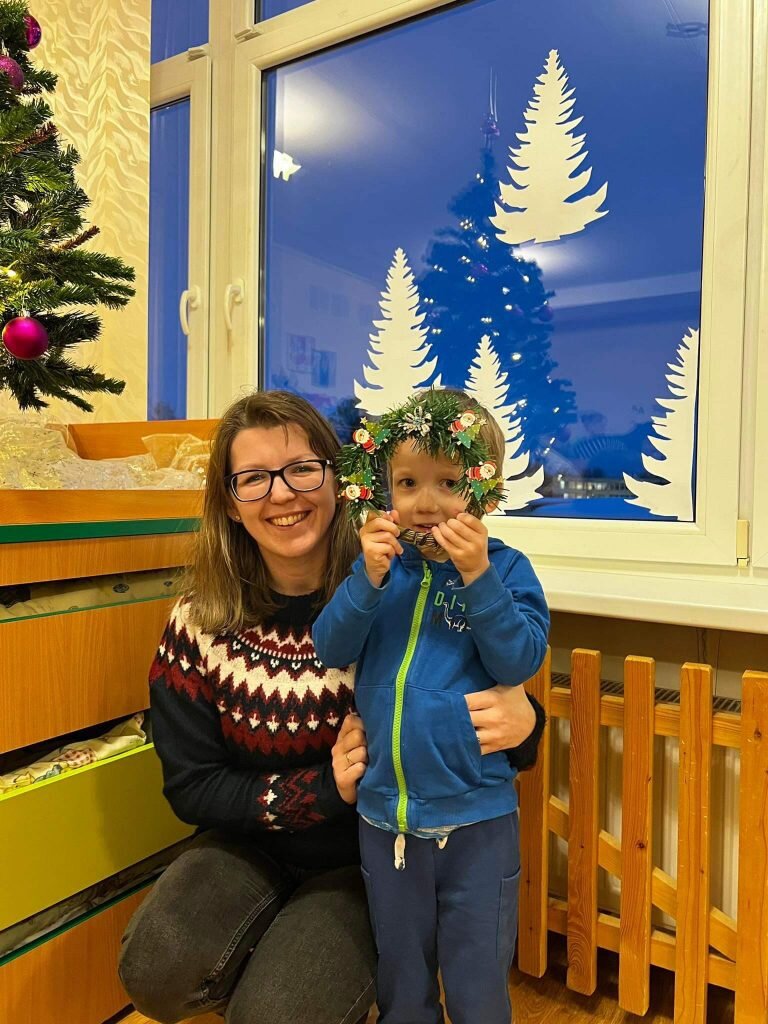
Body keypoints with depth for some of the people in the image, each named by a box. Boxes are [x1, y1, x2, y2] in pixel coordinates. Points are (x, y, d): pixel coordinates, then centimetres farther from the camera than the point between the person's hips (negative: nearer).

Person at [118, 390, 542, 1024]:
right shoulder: (201, 623, -13)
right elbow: (190, 787, -7)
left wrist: (521, 722, -34)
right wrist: (325, 788, -21)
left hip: (368, 856, -2)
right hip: (253, 844, 3)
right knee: (157, 973, -21)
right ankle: (281, 942, 11)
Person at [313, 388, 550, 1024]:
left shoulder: (505, 569, -8)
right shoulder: (381, 566, 0)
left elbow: (519, 662, -17)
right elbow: (331, 650, -6)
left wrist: (478, 577, -27)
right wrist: (368, 580, -21)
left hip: (477, 821, -2)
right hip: (385, 817, 3)